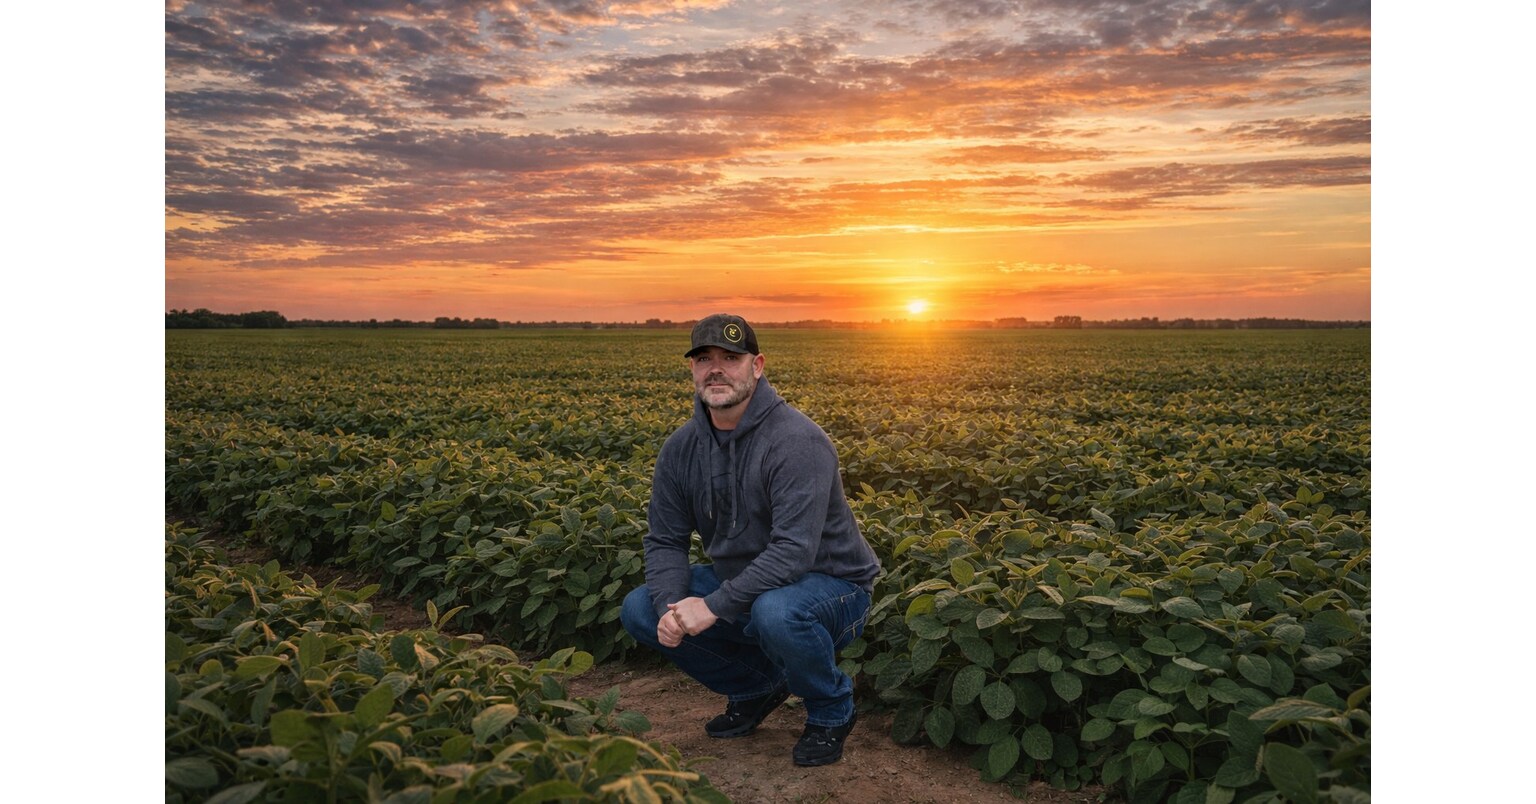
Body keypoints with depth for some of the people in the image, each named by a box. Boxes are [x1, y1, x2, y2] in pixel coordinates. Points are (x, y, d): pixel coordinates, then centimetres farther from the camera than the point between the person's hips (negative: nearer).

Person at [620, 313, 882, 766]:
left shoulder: (796, 442, -25)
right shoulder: (681, 448, -2)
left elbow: (793, 550, -33)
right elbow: (665, 541, 1)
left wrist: (714, 606, -32)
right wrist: (669, 605, -19)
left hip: (829, 587, -7)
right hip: (743, 585, 7)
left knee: (775, 613, -40)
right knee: (640, 611, -8)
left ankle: (832, 710, -5)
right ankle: (756, 687, 12)